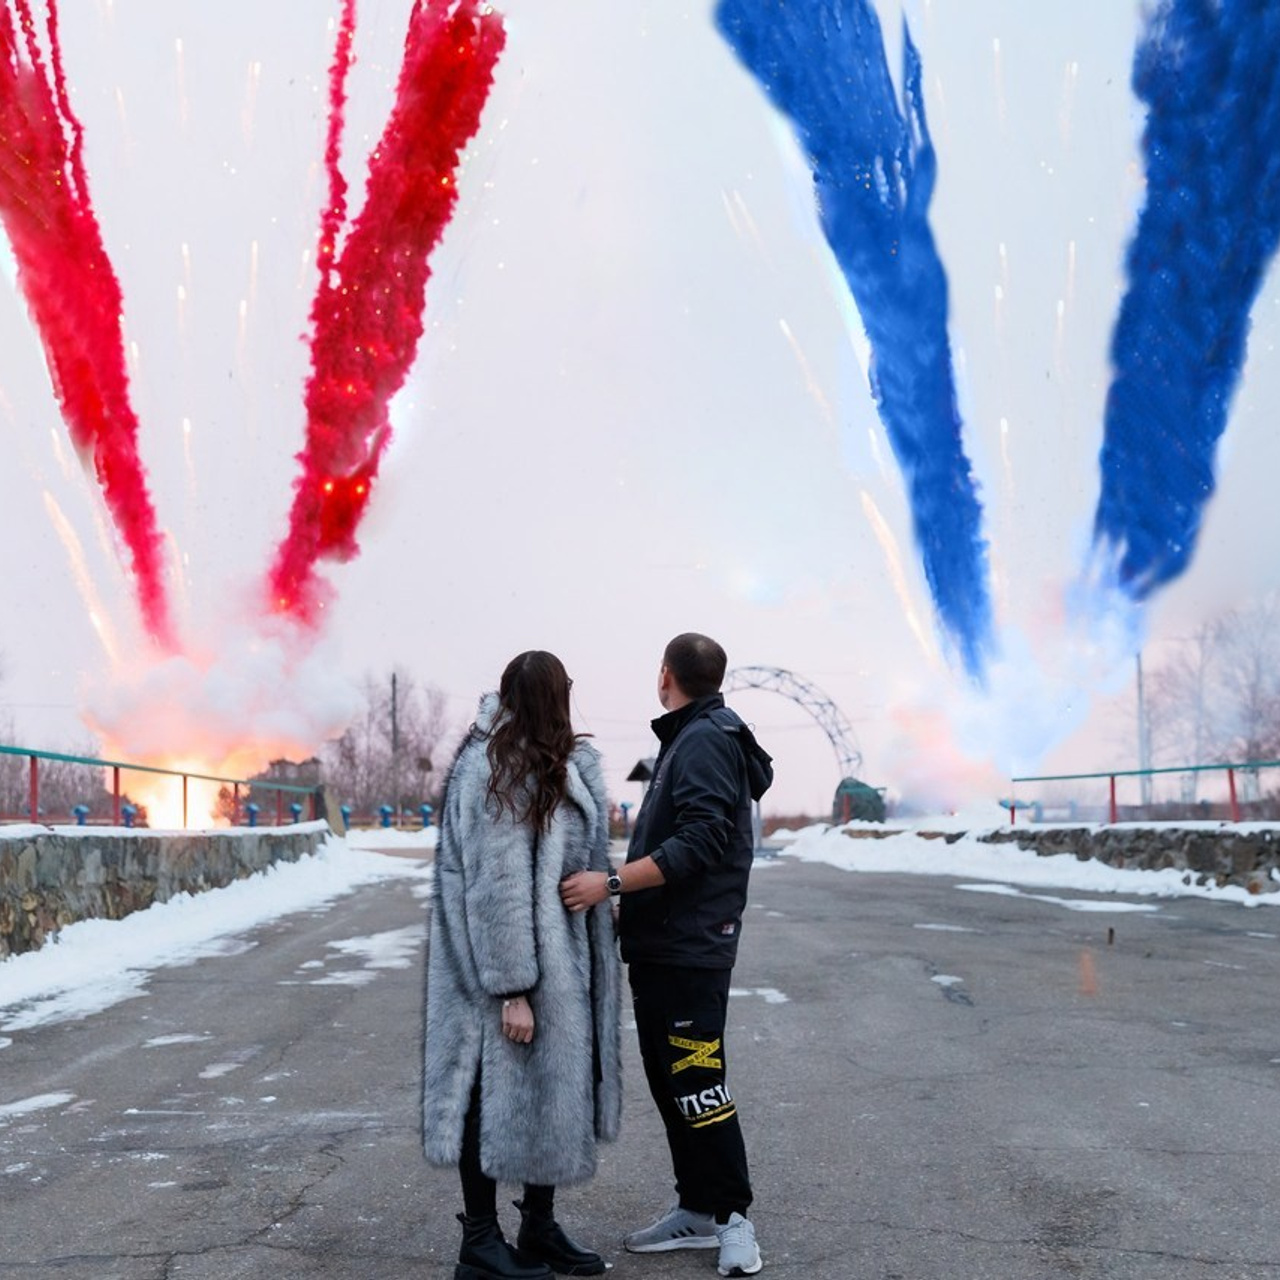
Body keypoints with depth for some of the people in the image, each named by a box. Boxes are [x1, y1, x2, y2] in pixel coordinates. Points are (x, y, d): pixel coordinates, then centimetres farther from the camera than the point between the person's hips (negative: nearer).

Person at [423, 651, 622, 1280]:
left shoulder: (563, 766, 12)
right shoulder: (494, 769, -16)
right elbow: (496, 886, -20)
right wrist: (511, 987, -20)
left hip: (562, 961, 9)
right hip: (510, 965, -9)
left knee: (555, 1089, 14)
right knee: (500, 1090, 1)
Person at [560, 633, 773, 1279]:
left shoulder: (706, 740, -14)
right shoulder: (687, 739, 16)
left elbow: (700, 843, -24)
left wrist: (612, 882, -26)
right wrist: (630, 907, 17)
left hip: (689, 950, -10)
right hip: (658, 945, 10)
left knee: (695, 1083, -5)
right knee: (668, 1081, 13)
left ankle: (732, 1216, 7)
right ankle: (698, 1208, 22)